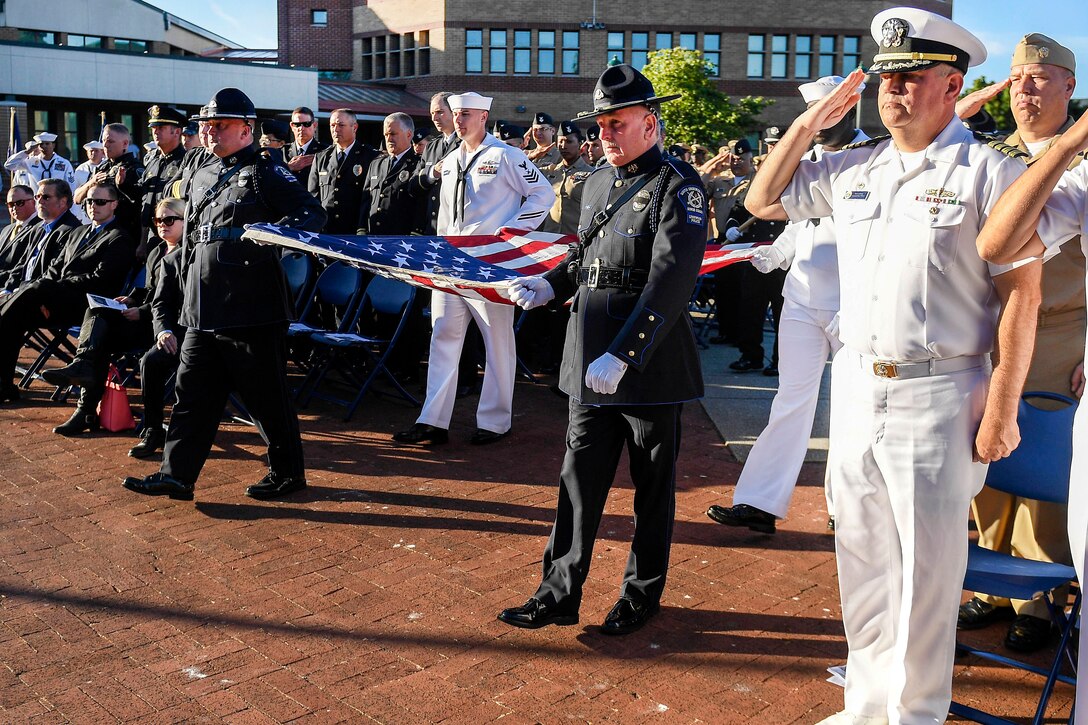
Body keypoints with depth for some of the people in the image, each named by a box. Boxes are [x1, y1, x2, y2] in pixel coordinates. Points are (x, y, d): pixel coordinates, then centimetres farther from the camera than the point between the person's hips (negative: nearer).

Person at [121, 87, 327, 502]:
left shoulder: (265, 173, -4)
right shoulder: (201, 177, 19)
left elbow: (313, 213, -12)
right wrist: (187, 287, 21)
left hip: (252, 310, -7)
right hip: (202, 312, 8)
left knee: (266, 396, 2)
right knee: (192, 392, 9)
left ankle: (287, 472, 16)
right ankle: (176, 474, 15)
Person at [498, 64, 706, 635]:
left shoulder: (679, 187, -11)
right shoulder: (597, 184, 12)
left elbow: (670, 281, -21)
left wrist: (623, 356, -27)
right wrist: (548, 286, 4)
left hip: (649, 366, -6)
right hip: (589, 363, 7)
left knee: (653, 484, 10)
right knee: (580, 477, 10)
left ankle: (643, 592, 27)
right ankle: (560, 592, 19)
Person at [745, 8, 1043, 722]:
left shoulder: (991, 169, -6)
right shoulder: (856, 166, 11)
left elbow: (1022, 293, -9)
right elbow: (764, 201, 21)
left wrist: (1001, 408, -13)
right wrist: (812, 120, 10)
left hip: (937, 396, -6)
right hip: (854, 387, 6)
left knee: (927, 570, 4)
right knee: (863, 562, 15)